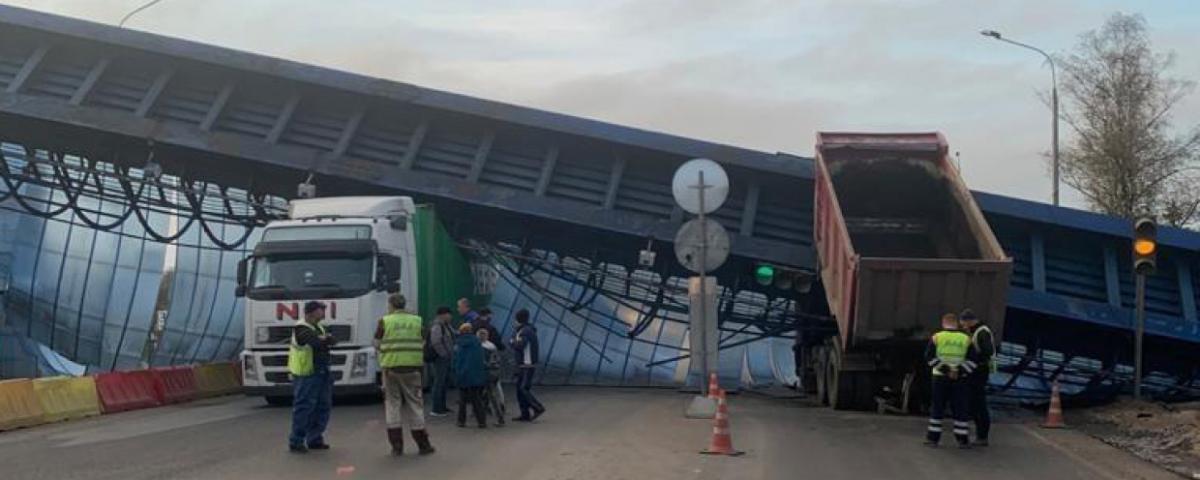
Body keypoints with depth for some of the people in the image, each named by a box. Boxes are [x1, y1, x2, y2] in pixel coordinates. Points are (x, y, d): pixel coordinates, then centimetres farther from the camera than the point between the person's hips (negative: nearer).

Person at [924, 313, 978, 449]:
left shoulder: (937, 337, -1)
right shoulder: (966, 339, 3)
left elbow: (930, 357, -9)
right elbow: (972, 361, -4)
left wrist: (944, 369, -11)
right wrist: (959, 371, -10)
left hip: (940, 377, -1)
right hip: (960, 379, 1)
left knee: (937, 407, 7)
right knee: (960, 408, 6)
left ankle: (933, 437, 7)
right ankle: (962, 439, 7)